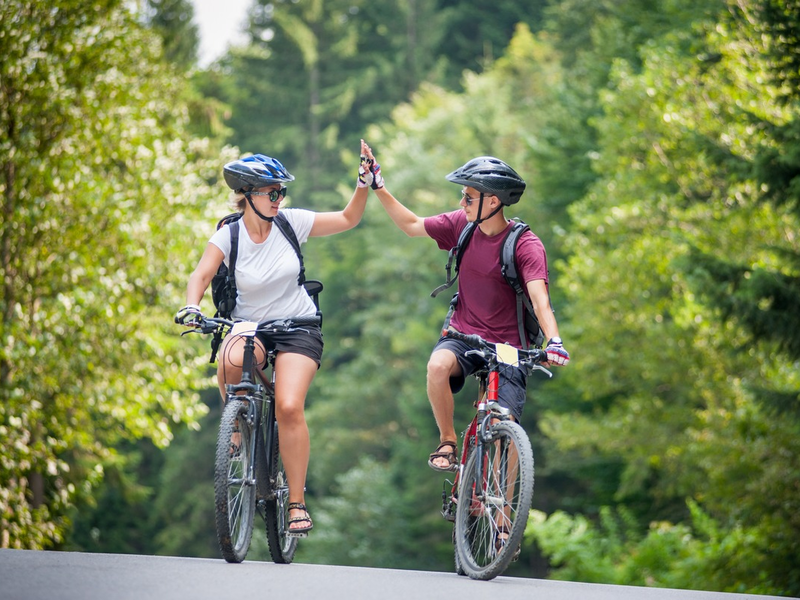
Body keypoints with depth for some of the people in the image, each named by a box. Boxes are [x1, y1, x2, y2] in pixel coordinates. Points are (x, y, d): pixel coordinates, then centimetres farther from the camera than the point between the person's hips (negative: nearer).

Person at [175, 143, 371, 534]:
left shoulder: (291, 222, -5)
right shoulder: (228, 237, -9)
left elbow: (348, 219, 3)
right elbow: (201, 274, -23)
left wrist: (365, 185, -12)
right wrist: (191, 307, -42)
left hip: (298, 328, 0)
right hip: (248, 327, 0)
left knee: (289, 408, -22)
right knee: (232, 361, -36)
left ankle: (297, 502, -11)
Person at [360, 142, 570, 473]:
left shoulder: (526, 245, -16)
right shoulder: (462, 224, -2)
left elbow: (539, 299, -27)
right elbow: (412, 226, 13)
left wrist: (554, 341, -44)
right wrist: (379, 187, 6)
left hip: (507, 346, -3)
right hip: (463, 334, 3)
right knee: (438, 365, -31)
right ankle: (447, 442, -9)